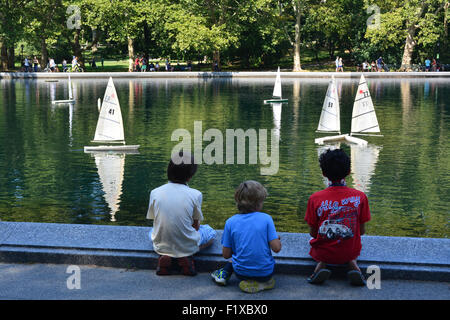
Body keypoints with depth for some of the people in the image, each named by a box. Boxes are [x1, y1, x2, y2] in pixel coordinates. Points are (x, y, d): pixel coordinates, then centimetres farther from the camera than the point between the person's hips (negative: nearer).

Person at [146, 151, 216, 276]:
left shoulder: (155, 193, -7)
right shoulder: (195, 194, -13)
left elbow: (156, 223, 4)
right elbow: (196, 226, -2)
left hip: (161, 246, 2)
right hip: (187, 247, -2)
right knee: (210, 231, 28)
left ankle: (165, 259, 5)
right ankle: (185, 260, 0)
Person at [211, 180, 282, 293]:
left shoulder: (231, 222, -6)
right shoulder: (266, 218, -12)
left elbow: (226, 254, -2)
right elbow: (276, 248, -13)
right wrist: (277, 239, 10)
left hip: (241, 273, 1)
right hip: (265, 273, -1)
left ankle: (225, 274, 15)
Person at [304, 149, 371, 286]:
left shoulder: (315, 198, -15)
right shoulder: (360, 197, -13)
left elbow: (312, 232, -5)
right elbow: (362, 231, -2)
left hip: (324, 253, -1)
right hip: (350, 252, 1)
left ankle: (321, 265, 2)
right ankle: (353, 264, 4)